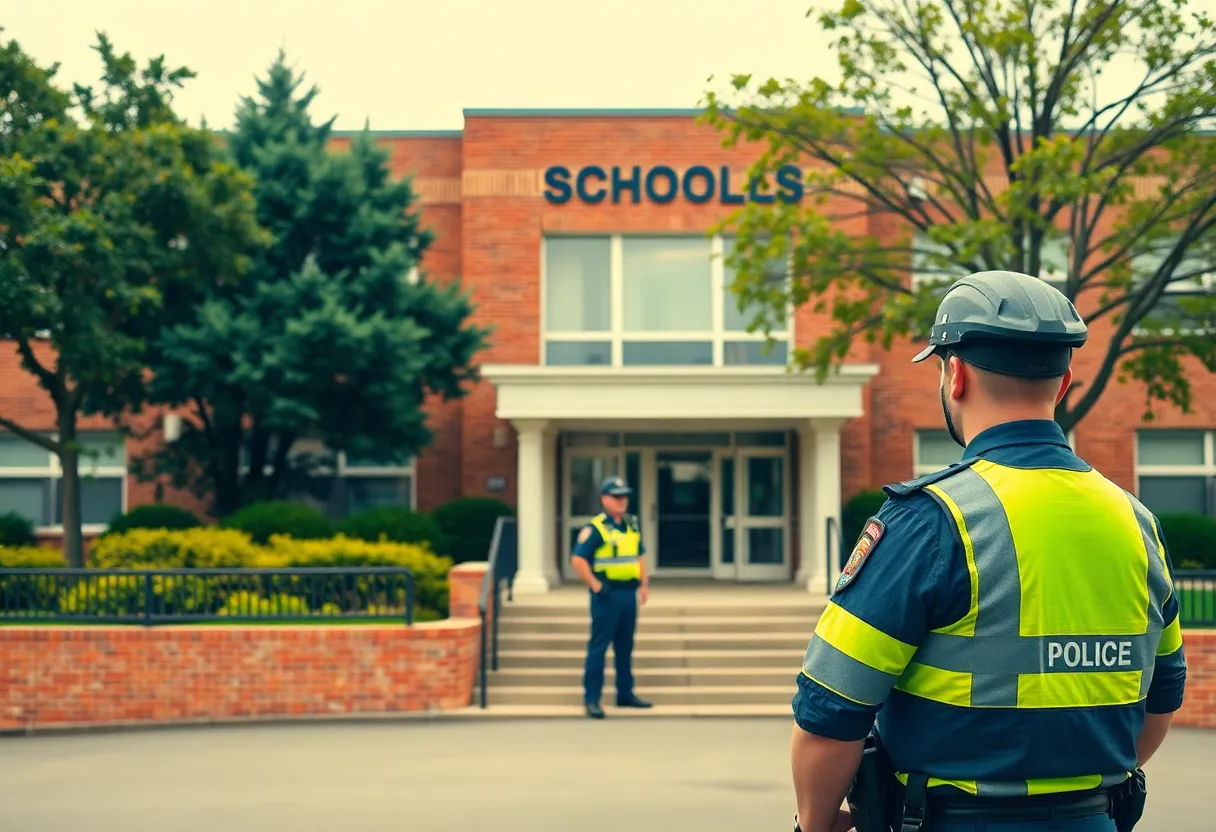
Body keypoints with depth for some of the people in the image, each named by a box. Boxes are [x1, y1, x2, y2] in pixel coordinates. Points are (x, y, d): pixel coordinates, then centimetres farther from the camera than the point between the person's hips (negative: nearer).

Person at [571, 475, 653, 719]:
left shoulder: (632, 526, 13)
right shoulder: (595, 529, -10)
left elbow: (639, 556, 24)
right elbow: (578, 559, -16)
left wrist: (644, 584, 14)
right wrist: (595, 586, -18)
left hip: (629, 594, 7)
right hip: (608, 596, -7)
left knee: (625, 646, 14)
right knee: (598, 646, -5)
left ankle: (625, 694, 24)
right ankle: (591, 699, -2)